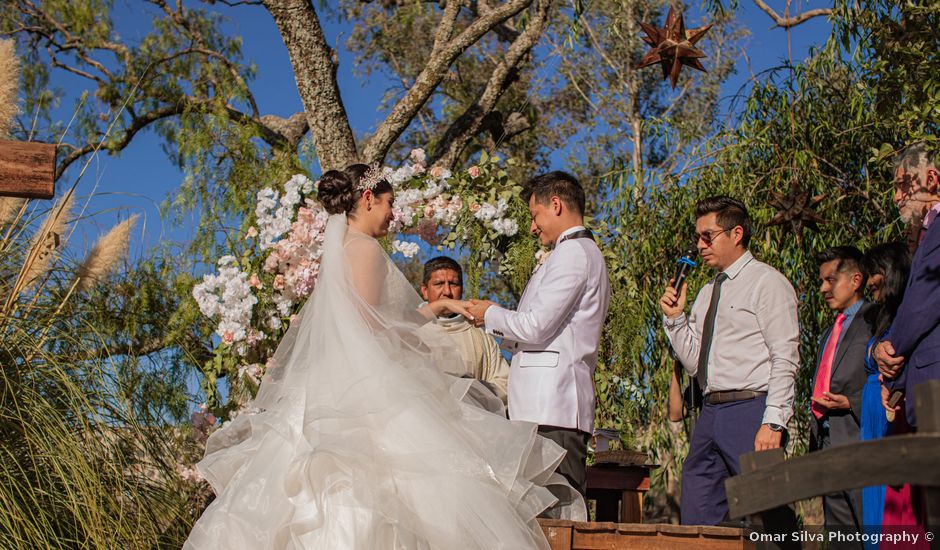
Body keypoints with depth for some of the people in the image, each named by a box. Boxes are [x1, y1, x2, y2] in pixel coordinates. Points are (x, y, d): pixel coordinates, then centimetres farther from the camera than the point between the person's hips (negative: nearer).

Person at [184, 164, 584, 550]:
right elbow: (369, 326, -13)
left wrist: (439, 306, 24)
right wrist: (421, 343, 2)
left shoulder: (341, 247, 22)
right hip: (369, 387, -9)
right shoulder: (364, 248, -6)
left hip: (345, 385, 10)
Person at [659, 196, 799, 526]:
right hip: (711, 413, 8)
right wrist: (675, 318, 6)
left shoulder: (766, 282, -2)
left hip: (751, 411, -7)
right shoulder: (707, 293, 20)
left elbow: (785, 359, -10)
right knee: (697, 520, 6)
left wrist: (773, 422, -19)